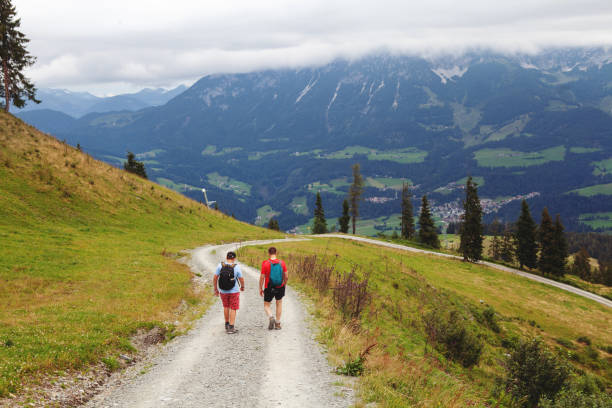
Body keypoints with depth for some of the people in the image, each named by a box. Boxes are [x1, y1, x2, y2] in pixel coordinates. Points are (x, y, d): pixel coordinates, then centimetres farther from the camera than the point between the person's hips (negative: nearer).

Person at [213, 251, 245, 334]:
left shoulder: (220, 266, -10)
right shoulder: (236, 267, -15)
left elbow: (215, 278, -6)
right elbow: (241, 279, -7)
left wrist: (215, 289, 6)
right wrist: (242, 287, 14)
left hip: (223, 291, 3)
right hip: (234, 291, -3)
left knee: (226, 307, 23)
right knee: (233, 309, 7)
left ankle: (227, 324, 32)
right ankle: (231, 327, 4)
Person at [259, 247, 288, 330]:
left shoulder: (265, 263, -12)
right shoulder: (282, 263, -5)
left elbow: (262, 277, -10)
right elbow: (286, 277, -1)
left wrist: (260, 288, 2)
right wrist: (284, 285, 17)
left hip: (269, 288, -2)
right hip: (280, 288, 2)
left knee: (266, 305, 15)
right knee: (279, 303, 22)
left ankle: (271, 317, -14)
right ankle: (277, 324, 21)